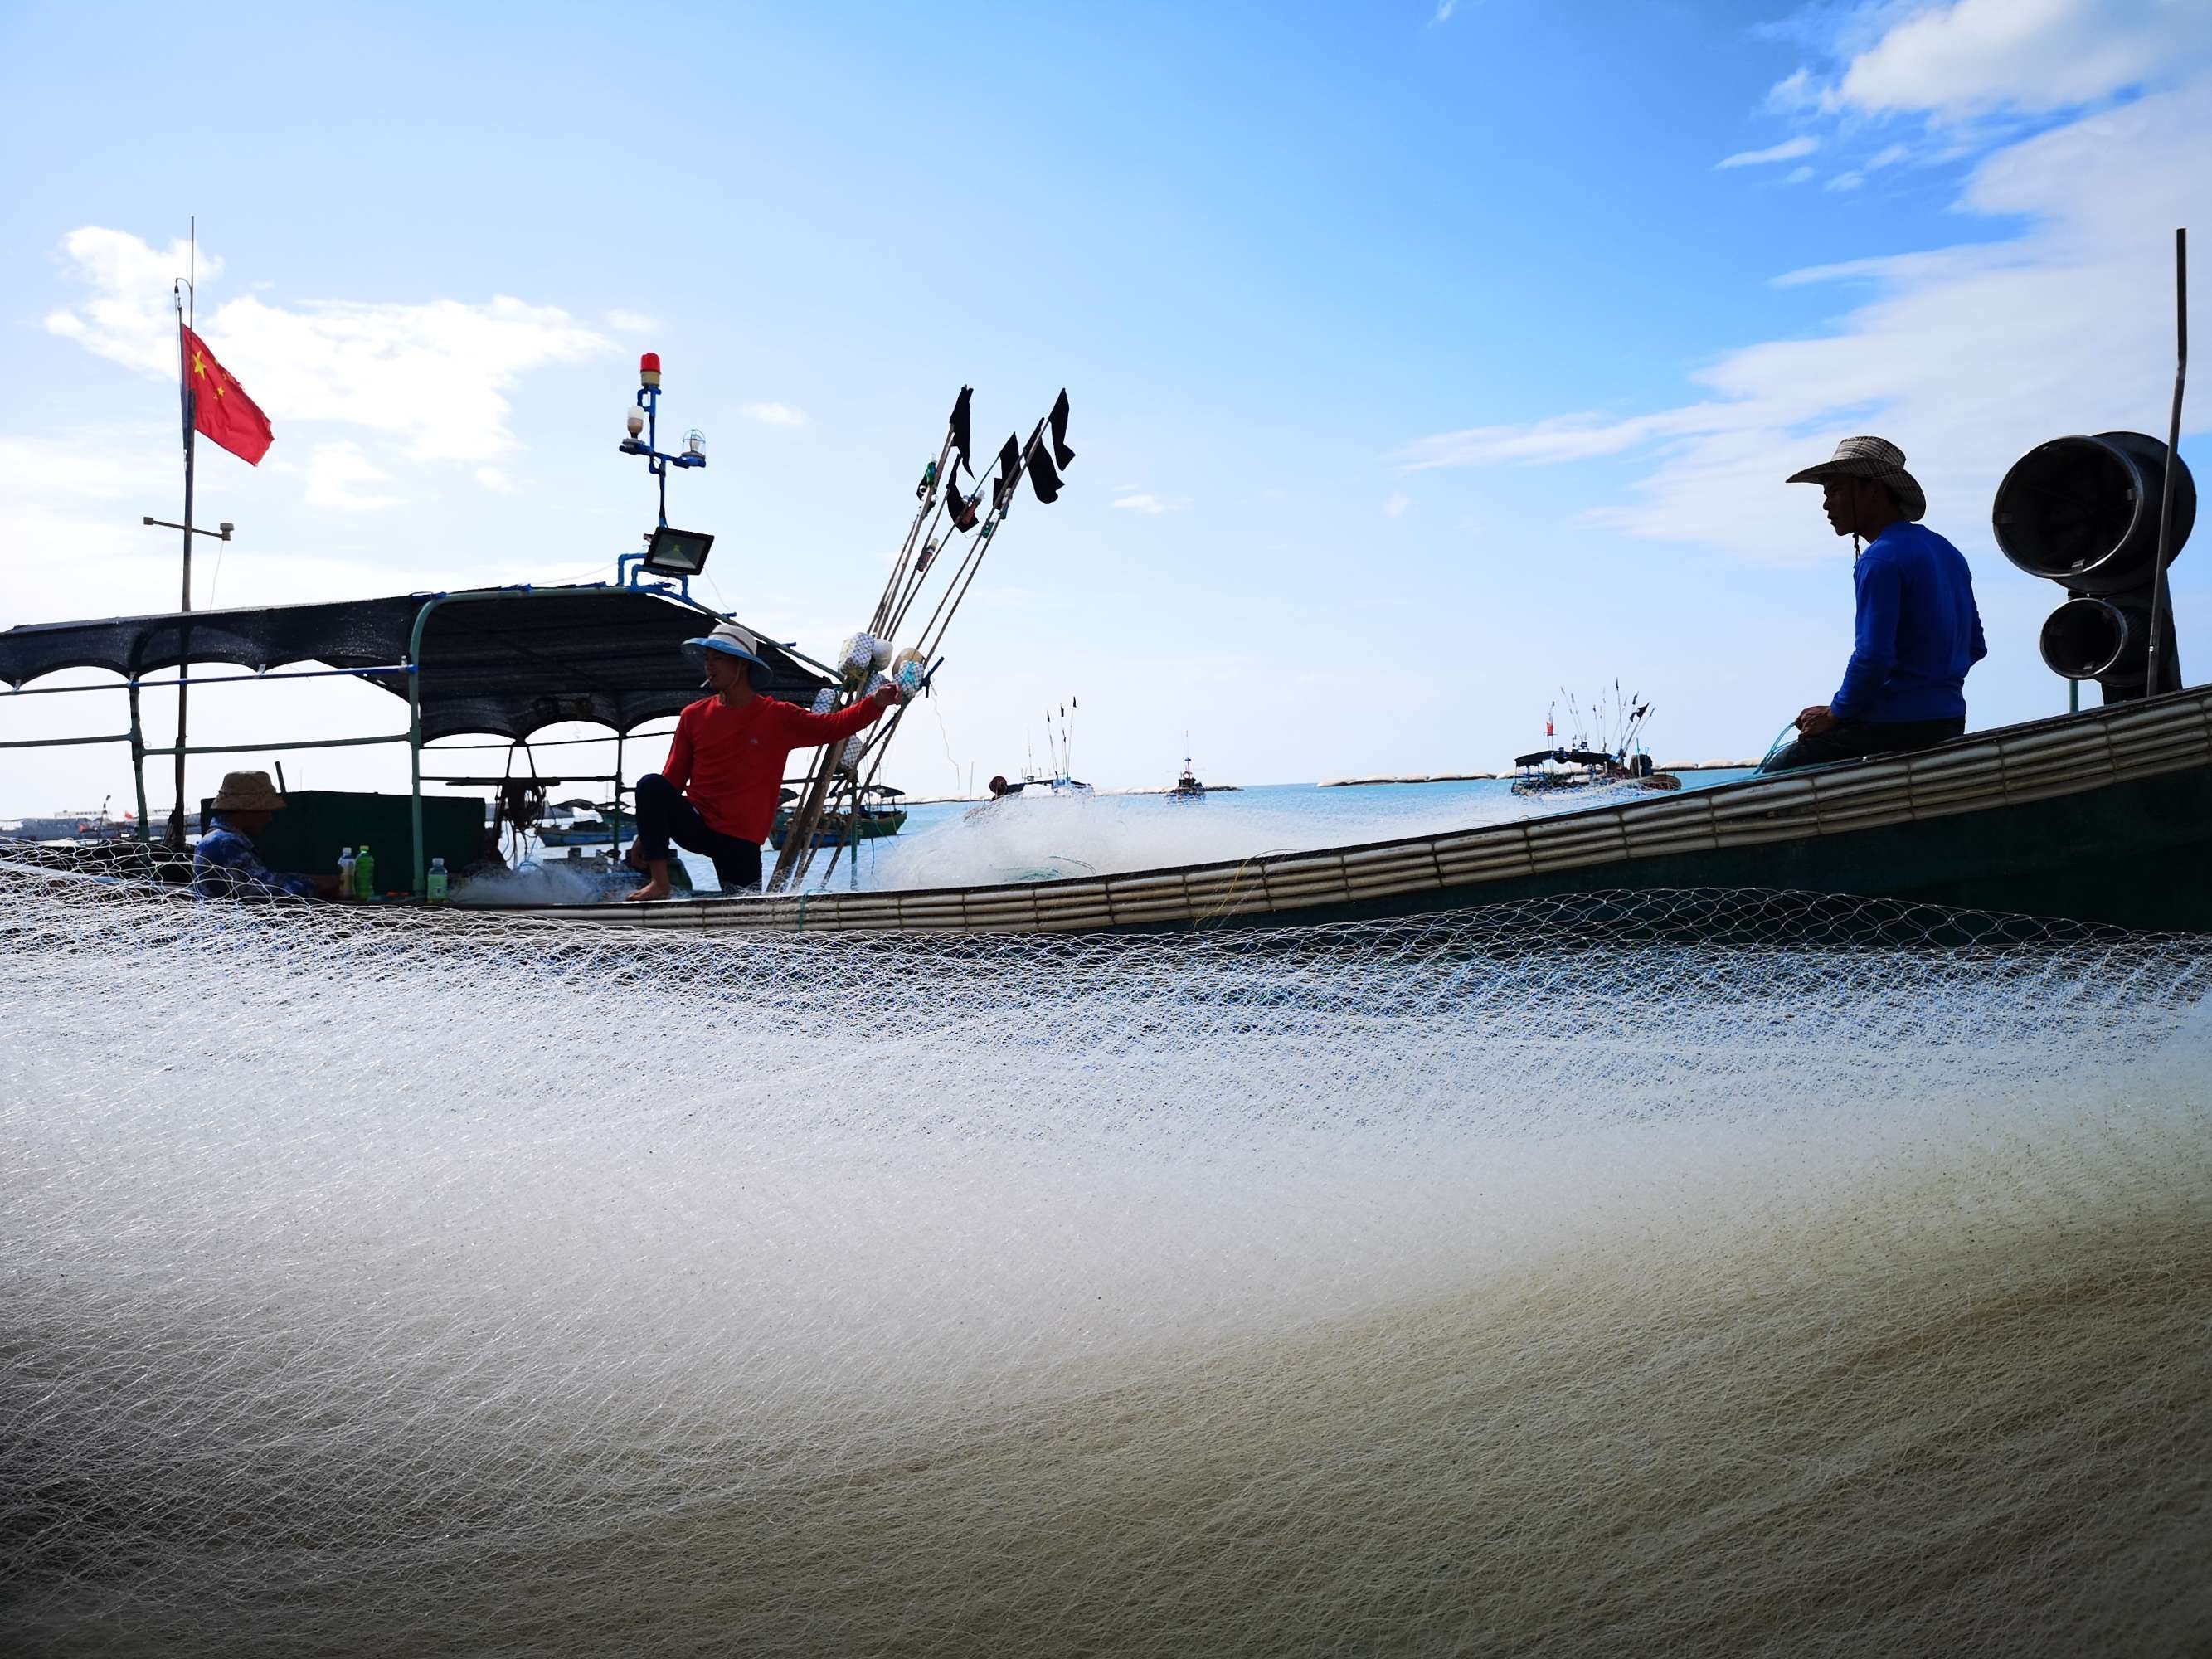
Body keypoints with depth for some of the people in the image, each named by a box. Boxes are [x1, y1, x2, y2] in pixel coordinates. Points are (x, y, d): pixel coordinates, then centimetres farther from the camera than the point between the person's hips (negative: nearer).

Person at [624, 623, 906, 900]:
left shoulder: (777, 717, -3)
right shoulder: (693, 716, 2)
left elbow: (833, 726, -10)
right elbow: (672, 779, 5)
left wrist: (876, 702, -28)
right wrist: (646, 835, 1)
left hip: (740, 839, -1)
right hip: (694, 826, 1)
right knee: (651, 784, -26)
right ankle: (659, 882, -22)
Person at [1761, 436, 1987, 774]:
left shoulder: (1881, 559, -16)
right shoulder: (1948, 552, 13)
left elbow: (1873, 657, -23)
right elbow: (1975, 647, 19)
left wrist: (1835, 714, -10)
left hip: (1895, 726, -10)